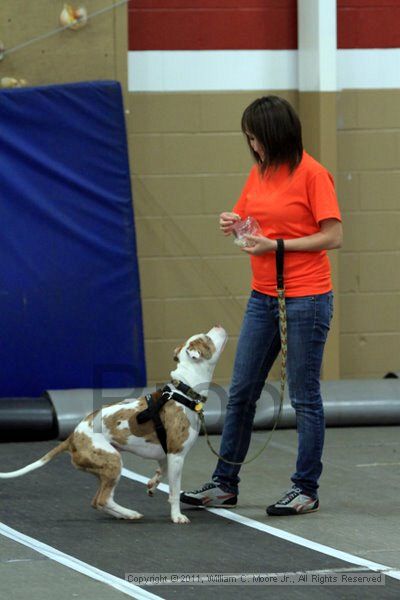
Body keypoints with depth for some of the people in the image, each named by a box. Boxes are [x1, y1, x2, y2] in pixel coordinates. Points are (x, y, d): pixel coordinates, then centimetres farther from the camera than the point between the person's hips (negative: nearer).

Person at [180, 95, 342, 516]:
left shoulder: (312, 174, -11)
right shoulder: (259, 172, 10)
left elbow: (332, 237, -13)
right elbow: (245, 218, 21)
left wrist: (277, 244, -17)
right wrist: (232, 224, -2)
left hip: (306, 299, -7)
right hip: (263, 297, 7)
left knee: (304, 396, 1)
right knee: (241, 392, 8)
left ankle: (306, 489, 10)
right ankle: (224, 485, 15)